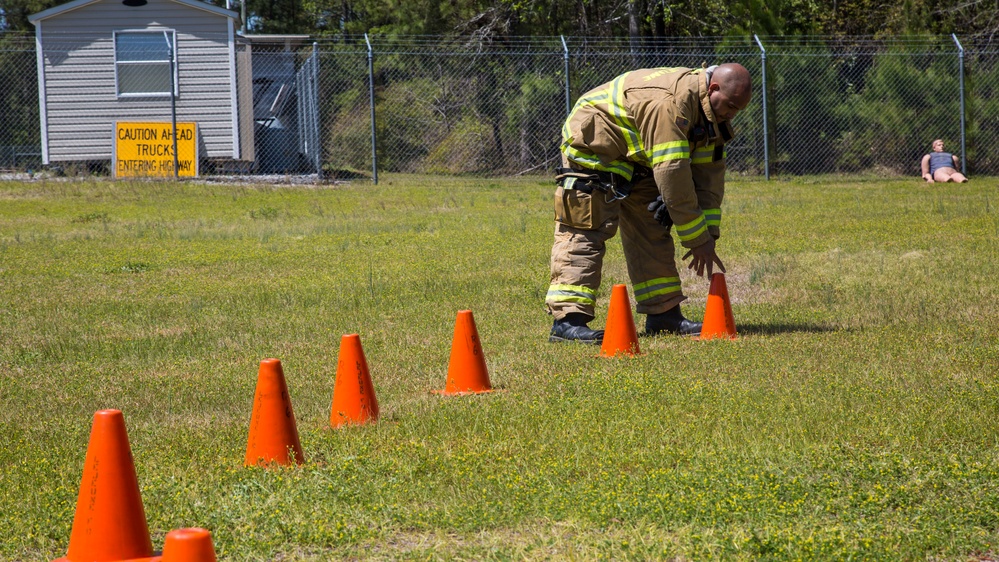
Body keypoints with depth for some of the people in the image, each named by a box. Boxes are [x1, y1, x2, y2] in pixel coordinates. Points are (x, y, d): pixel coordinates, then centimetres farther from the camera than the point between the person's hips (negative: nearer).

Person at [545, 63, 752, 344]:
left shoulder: (711, 111, -2)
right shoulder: (669, 103, -34)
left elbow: (709, 173, 0)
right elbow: (672, 174, -34)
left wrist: (708, 235, -6)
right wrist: (697, 238, -28)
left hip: (635, 158, 10)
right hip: (591, 146, -10)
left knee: (653, 231, 8)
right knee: (585, 234, -17)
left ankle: (663, 313, 14)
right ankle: (567, 319, -23)